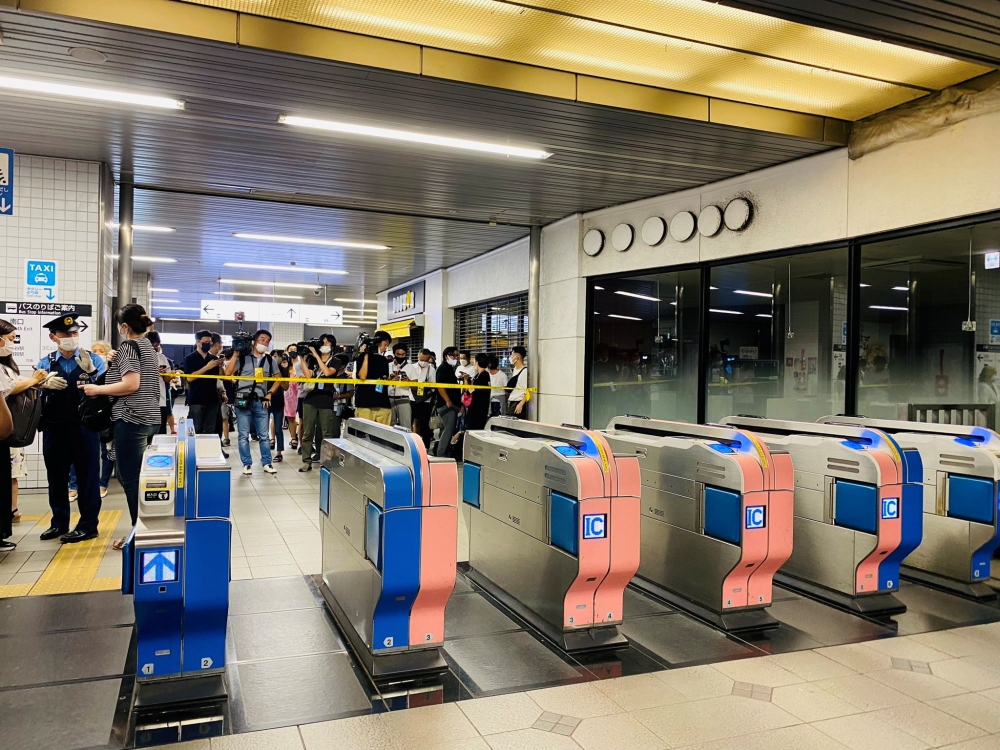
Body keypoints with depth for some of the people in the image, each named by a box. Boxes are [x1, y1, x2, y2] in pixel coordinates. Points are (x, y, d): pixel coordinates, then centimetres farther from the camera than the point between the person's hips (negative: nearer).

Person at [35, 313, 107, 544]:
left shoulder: (94, 360, 0)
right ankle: (59, 522, 28)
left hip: (84, 427, -3)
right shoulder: (45, 363, 8)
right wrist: (44, 384, -15)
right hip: (54, 428, 3)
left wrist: (90, 371, -24)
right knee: (56, 477, 13)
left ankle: (88, 525, 13)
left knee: (87, 476, 3)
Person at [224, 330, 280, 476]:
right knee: (244, 435, 2)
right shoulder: (242, 357, 0)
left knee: (264, 435, 6)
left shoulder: (270, 360, 9)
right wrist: (235, 354, -9)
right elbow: (228, 373, -9)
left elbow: (278, 379, 15)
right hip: (243, 401, -2)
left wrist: (269, 394, 3)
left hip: (260, 402, 2)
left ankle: (266, 463, 15)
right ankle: (247, 464, 11)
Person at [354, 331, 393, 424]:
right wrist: (365, 355, -9)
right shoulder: (362, 357, 3)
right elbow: (362, 376, -12)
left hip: (383, 403, 5)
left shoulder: (384, 360, 20)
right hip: (365, 403, -5)